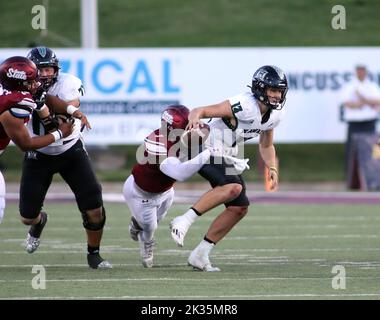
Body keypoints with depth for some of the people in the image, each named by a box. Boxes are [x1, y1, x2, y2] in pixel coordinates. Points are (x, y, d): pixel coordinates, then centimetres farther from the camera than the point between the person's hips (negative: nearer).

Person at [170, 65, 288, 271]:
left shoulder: (275, 115, 2)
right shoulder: (244, 106, -24)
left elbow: (266, 146, 19)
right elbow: (200, 110, -24)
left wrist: (272, 169, 2)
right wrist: (195, 118, -47)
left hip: (226, 159, 9)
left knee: (240, 208, 4)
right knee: (233, 187, -33)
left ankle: (200, 255, 10)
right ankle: (184, 221, -27)